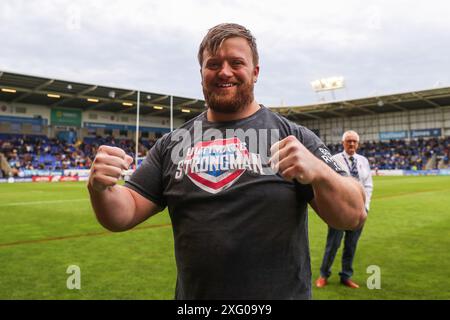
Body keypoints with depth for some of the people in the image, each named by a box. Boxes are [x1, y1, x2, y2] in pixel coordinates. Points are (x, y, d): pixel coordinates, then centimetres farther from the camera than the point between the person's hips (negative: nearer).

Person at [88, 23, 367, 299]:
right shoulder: (173, 143, 1)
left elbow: (354, 216, -11)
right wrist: (101, 187, -22)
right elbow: (124, 215, 0)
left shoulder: (295, 137, -7)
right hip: (191, 294, 3)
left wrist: (318, 172, -30)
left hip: (283, 293, -2)